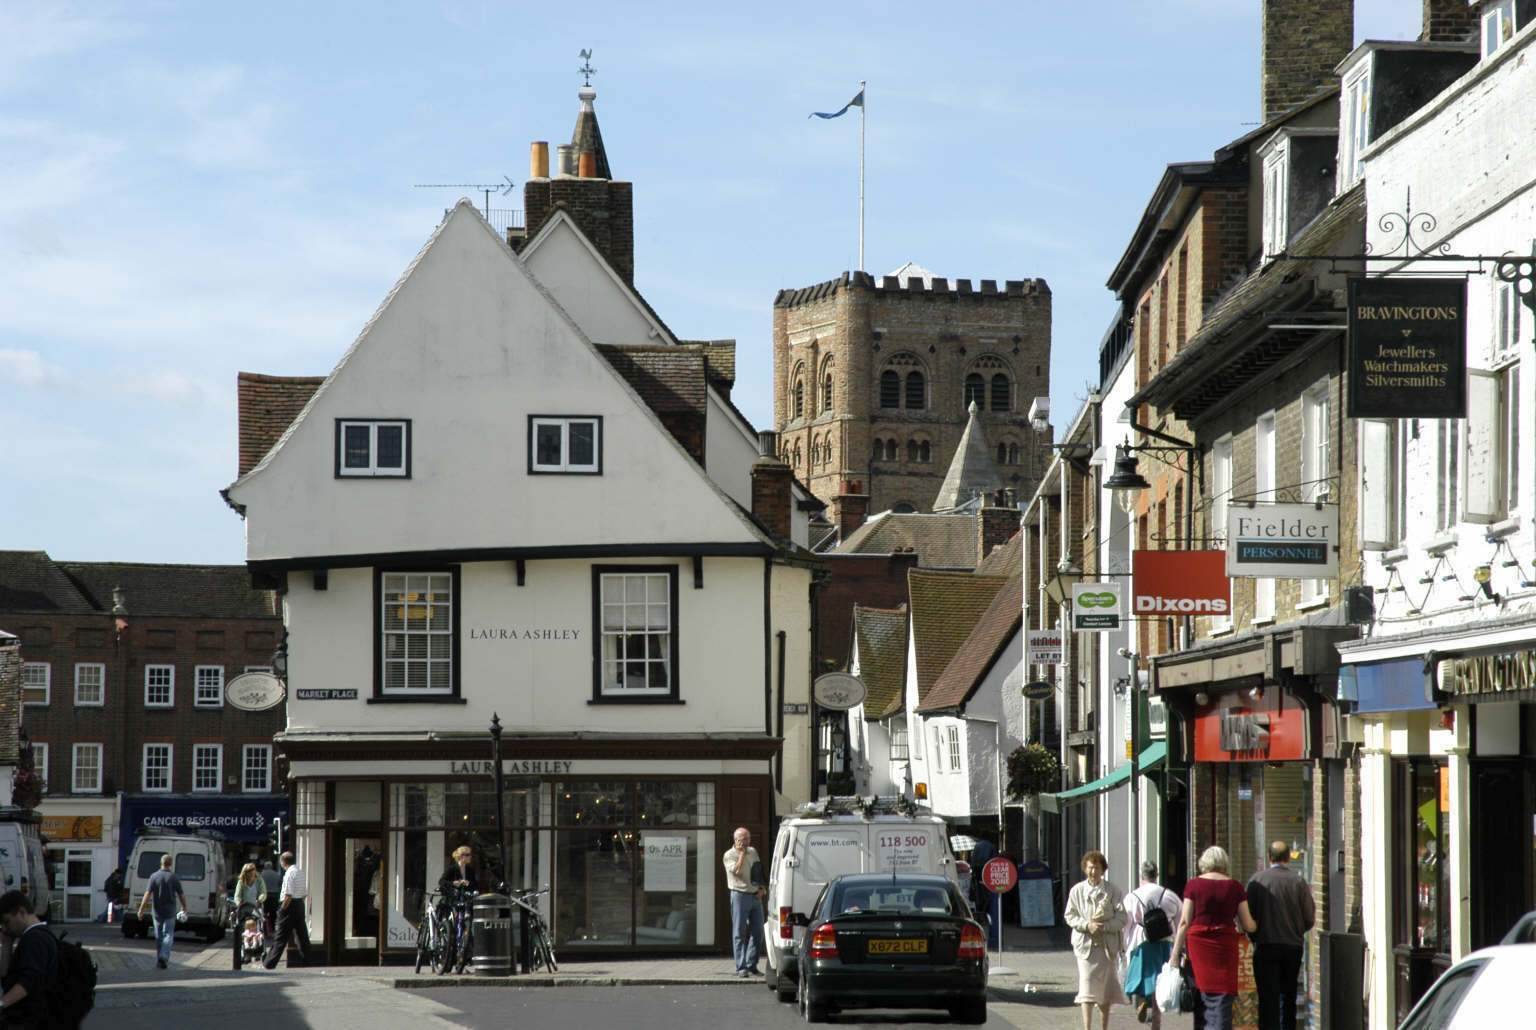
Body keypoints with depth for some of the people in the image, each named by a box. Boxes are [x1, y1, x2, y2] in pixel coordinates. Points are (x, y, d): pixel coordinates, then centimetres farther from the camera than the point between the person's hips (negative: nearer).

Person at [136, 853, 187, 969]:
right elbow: (181, 895, -3)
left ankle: (158, 959, 18)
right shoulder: (174, 878, -6)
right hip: (170, 911, -1)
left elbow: (147, 894, -10)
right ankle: (164, 955, -21)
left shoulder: (154, 877, -5)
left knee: (158, 936, 13)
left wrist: (141, 909, -7)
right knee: (168, 934, 0)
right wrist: (184, 907, 14)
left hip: (157, 911, 1)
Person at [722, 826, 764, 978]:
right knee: (739, 933, -4)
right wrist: (742, 853, -12)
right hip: (740, 895, -6)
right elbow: (737, 871, -19)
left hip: (755, 896, 6)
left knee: (757, 932, 6)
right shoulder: (729, 855, -4)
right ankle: (741, 968, -5)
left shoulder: (753, 852, 14)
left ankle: (751, 966, 15)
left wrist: (762, 889, 4)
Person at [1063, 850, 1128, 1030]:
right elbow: (1070, 916, 2)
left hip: (1108, 946, 1)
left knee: (1106, 989, 10)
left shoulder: (1113, 891, 0)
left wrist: (1104, 927, -17)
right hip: (1085, 944, -1)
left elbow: (1121, 919, -2)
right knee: (1086, 987, -11)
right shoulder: (1076, 890, 2)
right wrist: (1087, 925, -15)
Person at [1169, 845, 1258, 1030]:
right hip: (1226, 943, 0)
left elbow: (1184, 923, -2)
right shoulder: (1235, 886, 3)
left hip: (1198, 941, 0)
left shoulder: (1193, 885, 0)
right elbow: (1248, 925, 5)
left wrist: (1175, 954, 2)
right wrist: (1256, 926, 28)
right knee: (1223, 999, 0)